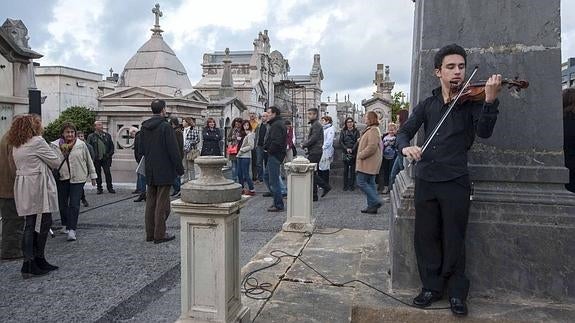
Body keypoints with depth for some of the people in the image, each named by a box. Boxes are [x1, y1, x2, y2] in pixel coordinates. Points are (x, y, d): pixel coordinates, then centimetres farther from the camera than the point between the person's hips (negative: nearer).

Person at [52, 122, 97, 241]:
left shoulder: (81, 144, 0)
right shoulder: (55, 145, 0)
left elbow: (89, 160, 8)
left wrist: (93, 175, 11)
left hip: (77, 178, -2)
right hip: (61, 178, 2)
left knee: (74, 204, -8)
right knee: (62, 204, 14)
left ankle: (72, 229, -6)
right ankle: (65, 225, 34)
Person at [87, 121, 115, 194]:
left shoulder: (107, 135, 10)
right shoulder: (91, 136, 2)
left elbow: (112, 146, 12)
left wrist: (110, 154, 1)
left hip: (106, 158, 1)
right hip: (96, 159, -1)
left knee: (108, 173, -2)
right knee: (98, 174, 6)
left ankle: (110, 188, 7)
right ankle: (99, 189, 15)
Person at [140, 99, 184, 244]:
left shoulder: (144, 127, 7)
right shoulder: (165, 127, -15)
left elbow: (142, 149, 14)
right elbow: (173, 150, -16)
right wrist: (180, 168, -10)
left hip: (149, 171, 7)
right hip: (164, 171, -7)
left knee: (150, 202, 13)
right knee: (162, 203, -1)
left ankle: (150, 233, 20)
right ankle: (160, 234, 4)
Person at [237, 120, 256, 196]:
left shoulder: (250, 134, -8)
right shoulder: (242, 134, 16)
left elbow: (251, 146, -13)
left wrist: (242, 150, -12)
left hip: (246, 156, -8)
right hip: (240, 156, 8)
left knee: (246, 174, -6)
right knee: (239, 174, 10)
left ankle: (252, 190, 1)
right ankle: (242, 189, 21)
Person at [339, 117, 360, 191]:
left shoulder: (356, 131, 5)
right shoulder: (343, 131, 9)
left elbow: (358, 141, -4)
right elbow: (340, 141, 2)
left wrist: (352, 149, -16)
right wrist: (346, 149, -12)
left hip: (354, 153, -1)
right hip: (345, 153, 1)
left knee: (353, 169, 1)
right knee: (346, 169, 2)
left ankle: (352, 185, 7)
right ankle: (345, 186, 6)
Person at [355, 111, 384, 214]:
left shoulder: (373, 130, -16)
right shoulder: (372, 129, 18)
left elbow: (372, 147, -24)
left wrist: (360, 155, -17)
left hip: (368, 162, -11)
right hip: (370, 163, 11)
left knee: (361, 182, -9)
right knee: (370, 183, 11)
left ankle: (376, 201, -6)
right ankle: (372, 206, 15)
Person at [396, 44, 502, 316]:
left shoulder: (471, 101, 3)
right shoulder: (427, 105, 11)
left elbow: (484, 131, -13)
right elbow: (404, 132, 4)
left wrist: (490, 100, -28)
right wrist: (406, 146, -19)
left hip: (455, 181, -3)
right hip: (425, 180, 3)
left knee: (454, 240, 4)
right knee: (426, 237, 8)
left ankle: (457, 293, 20)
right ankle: (432, 287, 24)